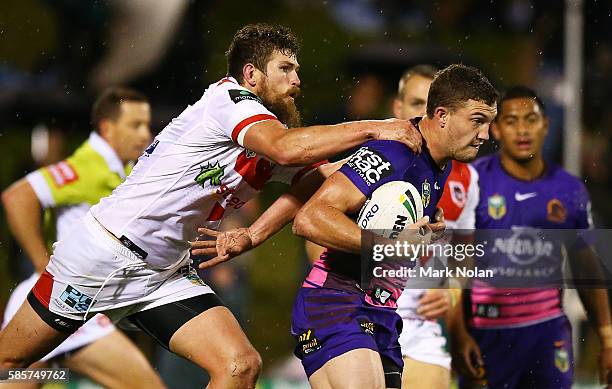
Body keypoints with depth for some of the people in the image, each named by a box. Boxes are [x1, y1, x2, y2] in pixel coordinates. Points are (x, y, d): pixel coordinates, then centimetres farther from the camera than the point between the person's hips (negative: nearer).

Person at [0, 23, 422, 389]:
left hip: (165, 272, 8)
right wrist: (372, 128, -28)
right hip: (104, 252, -8)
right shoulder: (229, 98, -15)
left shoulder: (271, 131, 10)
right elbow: (288, 148, -32)